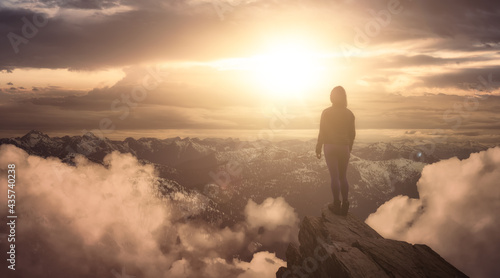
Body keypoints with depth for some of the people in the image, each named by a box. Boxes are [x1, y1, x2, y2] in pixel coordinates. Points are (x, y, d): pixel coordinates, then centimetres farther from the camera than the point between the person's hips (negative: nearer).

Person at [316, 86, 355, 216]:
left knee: (334, 176, 1)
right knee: (343, 177, 12)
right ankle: (345, 205, 11)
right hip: (343, 148, 3)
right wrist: (349, 149, 19)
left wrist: (318, 148, 1)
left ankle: (337, 205, 5)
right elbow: (352, 134, 6)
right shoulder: (349, 113, 2)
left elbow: (322, 132, -9)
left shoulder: (326, 112, -8)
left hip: (330, 147, -3)